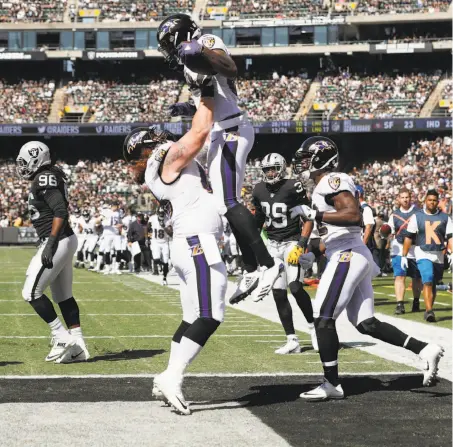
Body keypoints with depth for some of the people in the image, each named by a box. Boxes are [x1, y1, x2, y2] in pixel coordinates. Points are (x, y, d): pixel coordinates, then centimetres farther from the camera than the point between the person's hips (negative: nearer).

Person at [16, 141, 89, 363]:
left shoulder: (44, 179, -15)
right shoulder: (49, 177, 14)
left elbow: (60, 211, -23)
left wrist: (51, 243, -24)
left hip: (58, 242, -10)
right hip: (66, 240, 10)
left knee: (31, 292, -5)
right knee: (63, 296, 13)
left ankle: (62, 338, -2)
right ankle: (77, 347, 14)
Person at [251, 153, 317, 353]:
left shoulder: (292, 187, -13)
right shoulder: (259, 190, 5)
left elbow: (309, 218, -11)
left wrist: (301, 245, -17)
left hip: (292, 242, -6)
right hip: (273, 245, 6)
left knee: (295, 287, -19)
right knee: (278, 293, 1)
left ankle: (313, 326, 4)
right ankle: (292, 340, 6)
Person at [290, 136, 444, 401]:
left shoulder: (332, 182, -10)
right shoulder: (323, 187, 21)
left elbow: (355, 216, -23)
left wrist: (314, 214, -21)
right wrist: (313, 254, 26)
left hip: (347, 256, -10)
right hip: (353, 257, 10)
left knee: (324, 318, -7)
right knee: (366, 324, 8)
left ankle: (332, 385, -2)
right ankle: (425, 350, 7)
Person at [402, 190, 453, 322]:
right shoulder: (417, 216, 0)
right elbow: (408, 237, 2)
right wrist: (404, 256, 1)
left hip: (438, 255, 3)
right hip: (423, 253, -3)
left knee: (433, 285, 11)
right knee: (428, 281, -19)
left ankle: (428, 311, 22)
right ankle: (429, 311, -24)